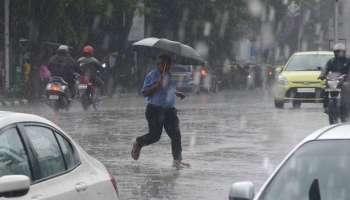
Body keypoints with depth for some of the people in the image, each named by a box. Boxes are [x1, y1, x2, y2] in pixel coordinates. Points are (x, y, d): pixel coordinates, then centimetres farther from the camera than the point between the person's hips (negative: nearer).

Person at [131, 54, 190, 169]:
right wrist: (157, 85, -25)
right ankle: (138, 144, 24)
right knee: (155, 135, -6)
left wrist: (177, 94, 17)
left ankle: (177, 160, 0)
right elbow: (145, 93, -13)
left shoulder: (170, 76, 13)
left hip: (169, 109, 6)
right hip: (155, 109, -6)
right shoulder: (152, 76, -8)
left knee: (176, 135, -4)